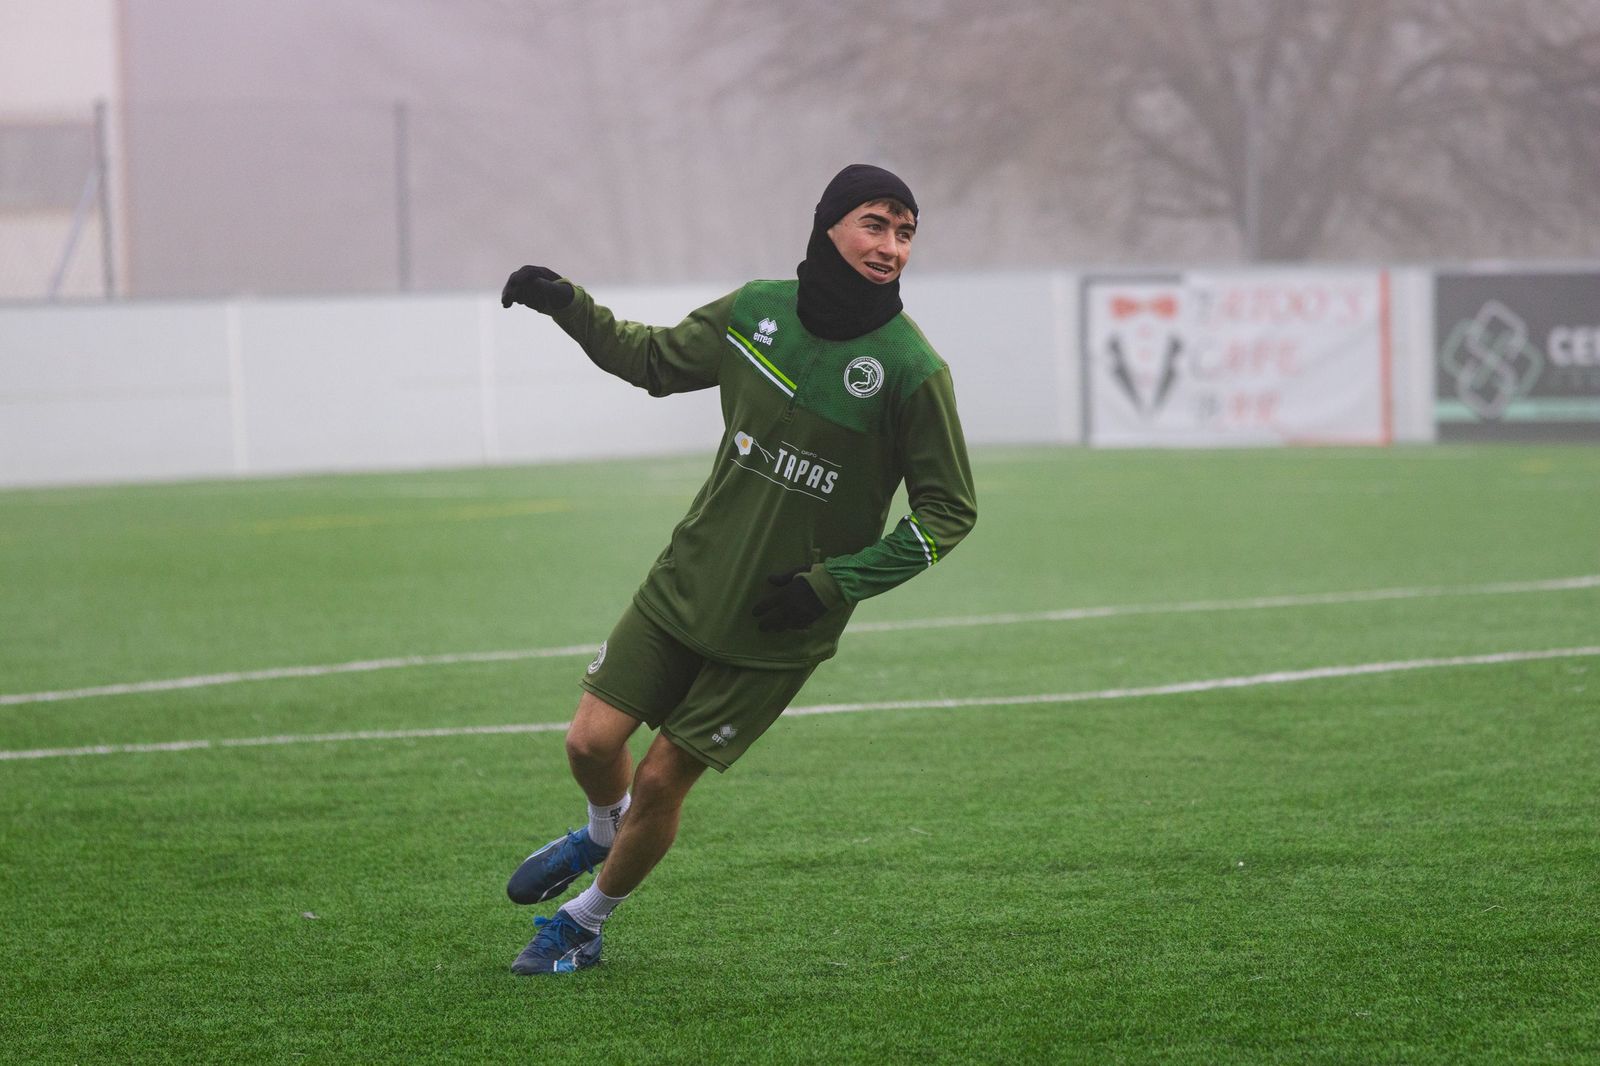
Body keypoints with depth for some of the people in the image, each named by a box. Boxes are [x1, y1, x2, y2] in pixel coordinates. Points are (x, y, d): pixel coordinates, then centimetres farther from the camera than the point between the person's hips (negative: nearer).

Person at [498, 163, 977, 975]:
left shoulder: (910, 370, -16)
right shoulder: (758, 311, -3)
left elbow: (949, 510, -9)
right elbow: (657, 362, 16)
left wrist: (835, 583, -16)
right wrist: (568, 306, 3)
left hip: (777, 627, -4)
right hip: (686, 583, 4)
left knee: (660, 783, 1)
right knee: (592, 743, -1)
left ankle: (586, 922, 27)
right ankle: (605, 834, 36)